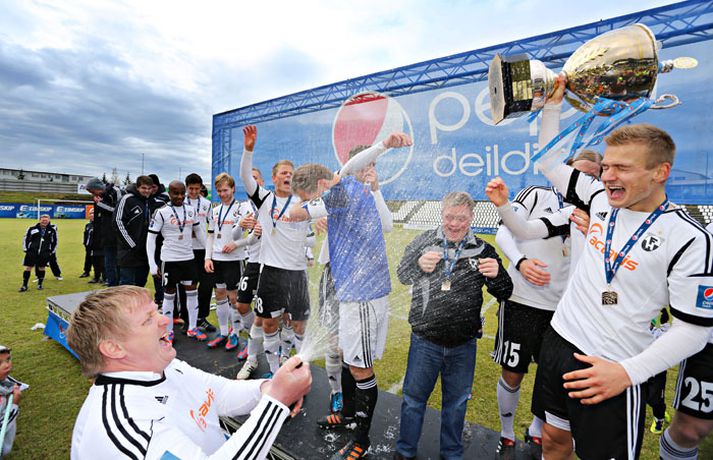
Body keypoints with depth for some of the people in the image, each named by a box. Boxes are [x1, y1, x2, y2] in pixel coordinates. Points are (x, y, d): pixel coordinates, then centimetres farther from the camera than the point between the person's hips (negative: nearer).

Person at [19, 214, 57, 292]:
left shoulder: (52, 230, 2)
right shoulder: (32, 229, -2)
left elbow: (54, 241, 12)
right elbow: (25, 239, 7)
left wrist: (51, 251, 9)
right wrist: (26, 250, 4)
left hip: (44, 254, 1)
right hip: (32, 252, 0)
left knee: (41, 268, 7)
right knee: (28, 268, 1)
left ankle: (40, 284, 21)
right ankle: (24, 285, 11)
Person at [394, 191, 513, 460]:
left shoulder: (483, 250, -3)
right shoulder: (425, 241, -4)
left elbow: (504, 294, 0)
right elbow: (402, 276, -1)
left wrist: (496, 275, -23)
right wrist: (418, 264, -23)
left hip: (464, 345, 1)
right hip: (425, 341, 0)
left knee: (457, 401, 20)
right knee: (413, 398, 14)